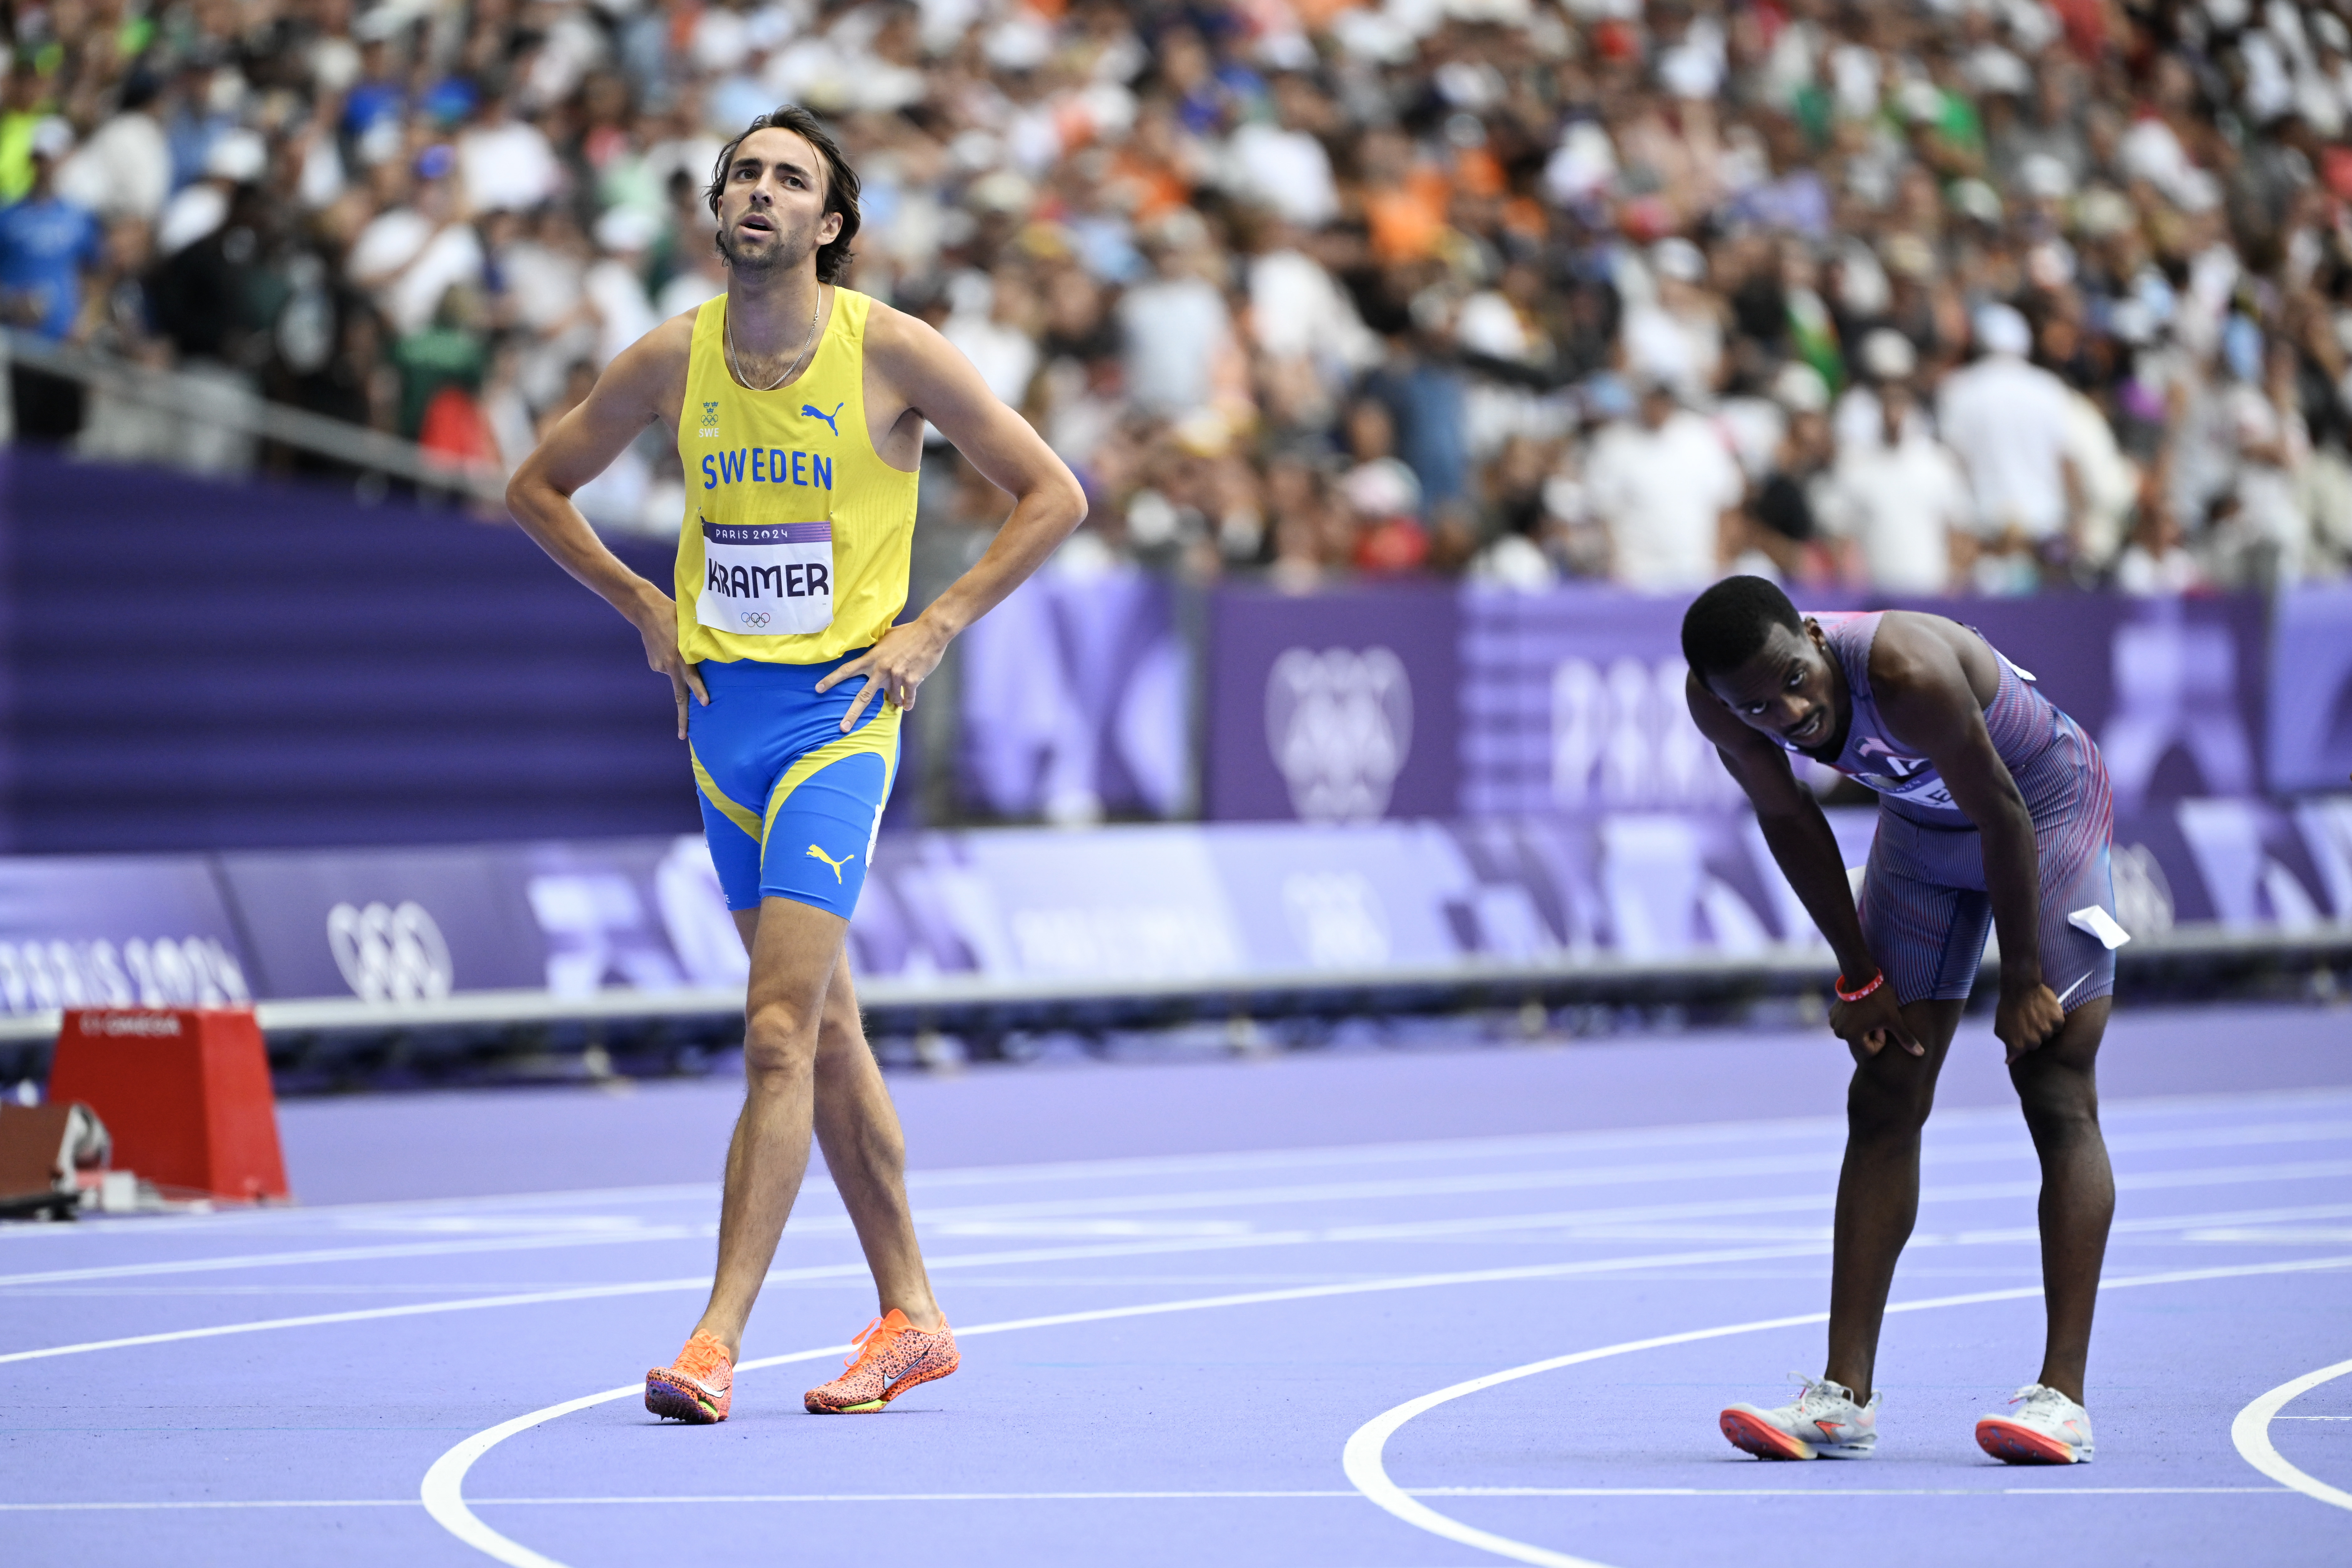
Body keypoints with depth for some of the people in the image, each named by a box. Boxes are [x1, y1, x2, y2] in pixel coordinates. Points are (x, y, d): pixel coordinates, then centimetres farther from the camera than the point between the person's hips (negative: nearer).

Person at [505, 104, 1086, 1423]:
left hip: (838, 713, -5)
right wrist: (647, 608, 7)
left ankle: (719, 1339, -18)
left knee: (782, 1034, -15)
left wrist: (935, 629, -7)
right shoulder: (673, 359, 2)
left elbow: (1054, 495, -2)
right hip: (722, 712, 5)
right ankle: (911, 1317, 21)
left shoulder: (892, 351, -8)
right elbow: (540, 488, 17)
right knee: (826, 1028, 12)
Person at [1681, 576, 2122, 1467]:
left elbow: (2003, 817, -28)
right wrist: (1859, 975, 1)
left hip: (2046, 808, -6)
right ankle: (1846, 1396, 3)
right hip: (1923, 822, 6)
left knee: (2058, 1099, -11)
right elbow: (1788, 819, -4)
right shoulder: (1719, 703, -22)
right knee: (1882, 1105, 2)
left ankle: (2064, 1395, -15)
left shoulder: (1907, 674, -41)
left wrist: (2021, 981, -19)